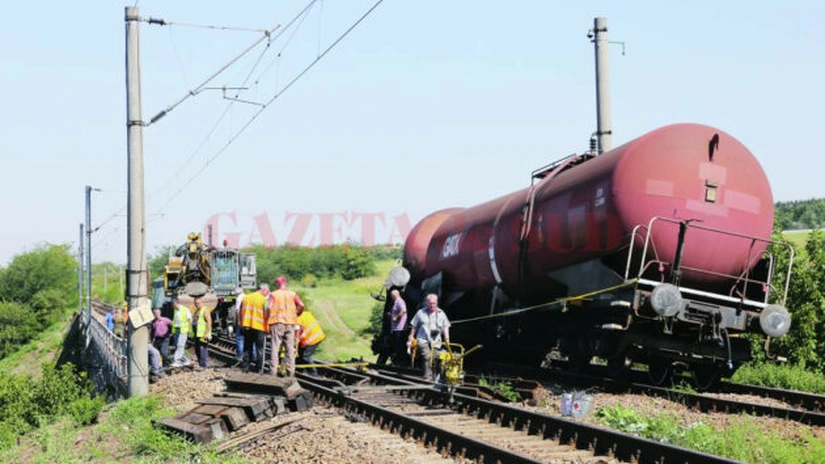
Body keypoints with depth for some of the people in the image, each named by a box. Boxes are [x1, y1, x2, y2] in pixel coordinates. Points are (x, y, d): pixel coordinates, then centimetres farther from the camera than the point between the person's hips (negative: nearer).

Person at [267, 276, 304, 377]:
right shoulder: (292, 294, 7)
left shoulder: (274, 294, 1)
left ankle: (274, 371, -1)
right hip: (290, 323, 2)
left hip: (277, 322, -2)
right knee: (290, 348, 7)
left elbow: (269, 307, -13)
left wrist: (267, 319, -1)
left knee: (275, 347, 2)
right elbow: (301, 305, -5)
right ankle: (290, 371, 6)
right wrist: (296, 314, 12)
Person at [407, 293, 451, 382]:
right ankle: (428, 378, -21)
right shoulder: (421, 313, 5)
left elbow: (445, 327, 11)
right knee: (427, 358, -21)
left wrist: (447, 340, 0)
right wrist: (410, 339, 8)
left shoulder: (441, 313, 11)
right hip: (423, 340, -3)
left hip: (436, 342, 3)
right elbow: (414, 327, 10)